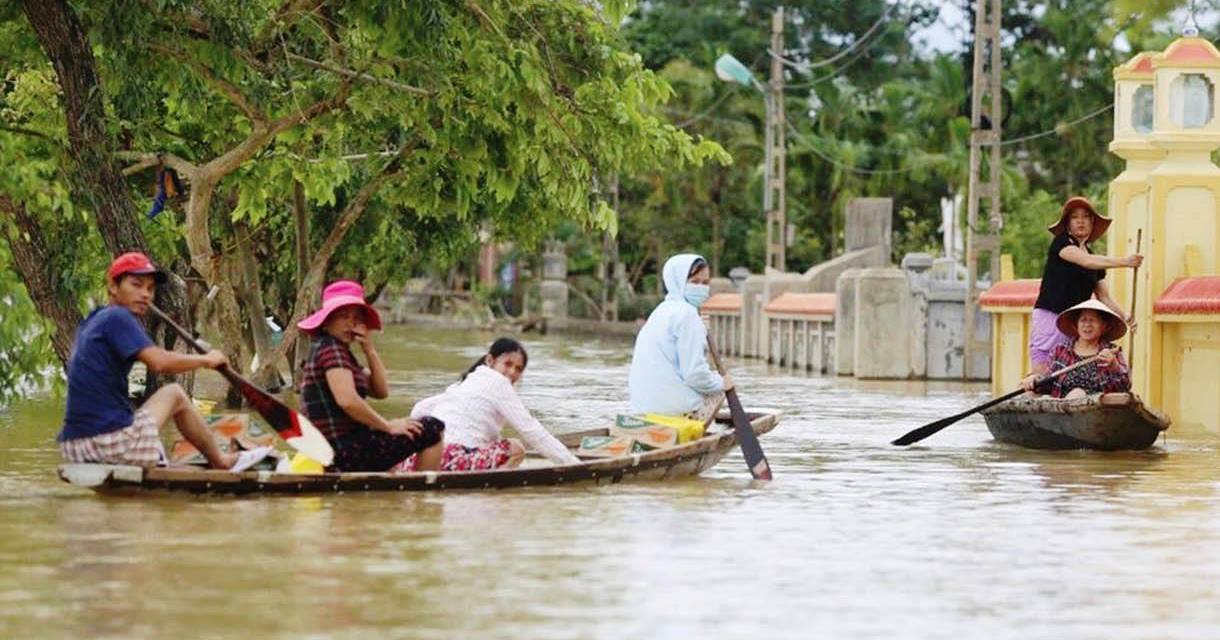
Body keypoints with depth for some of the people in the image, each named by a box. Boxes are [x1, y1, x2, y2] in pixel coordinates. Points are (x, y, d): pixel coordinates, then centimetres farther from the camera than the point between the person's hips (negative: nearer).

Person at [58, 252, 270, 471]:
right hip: (114, 443, -9)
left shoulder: (90, 322, 18)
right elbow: (158, 362, -21)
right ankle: (221, 462, 27)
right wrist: (206, 360, -6)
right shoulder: (117, 317, -8)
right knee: (174, 394, 14)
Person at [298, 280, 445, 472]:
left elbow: (381, 392, 12)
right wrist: (388, 426, -17)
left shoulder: (341, 350, 18)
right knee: (433, 431, -11)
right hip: (344, 450, -11)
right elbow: (347, 400, -27)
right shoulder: (330, 348, -13)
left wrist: (370, 350, -1)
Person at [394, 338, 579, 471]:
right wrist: (573, 463, 2)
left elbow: (419, 409, 29)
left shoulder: (466, 383, 28)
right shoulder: (498, 383, 6)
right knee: (516, 449, 7)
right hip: (452, 460, -6)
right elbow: (531, 431, 1)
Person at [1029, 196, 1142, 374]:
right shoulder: (1061, 243, -2)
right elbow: (1086, 261, -19)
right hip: (1049, 318, -6)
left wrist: (1125, 318, -2)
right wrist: (1124, 262, -27)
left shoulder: (1096, 265, 17)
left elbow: (1104, 298, 15)